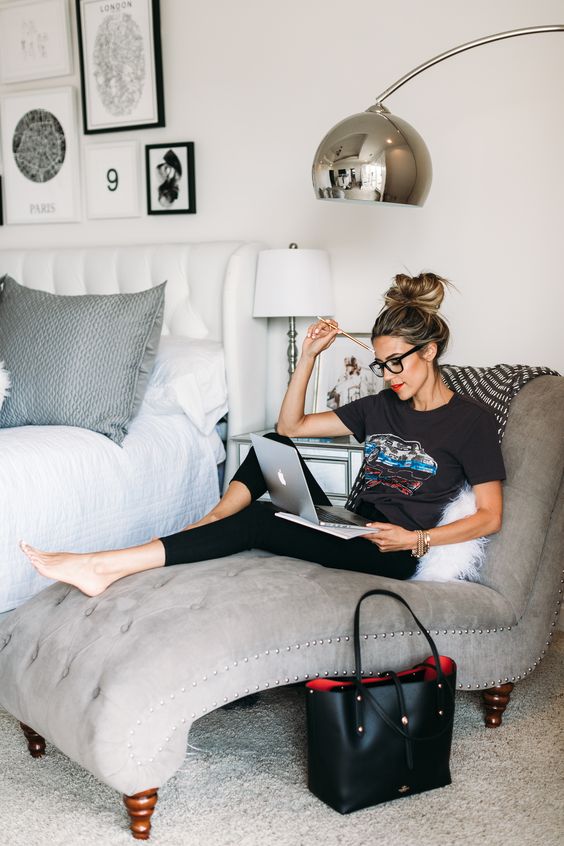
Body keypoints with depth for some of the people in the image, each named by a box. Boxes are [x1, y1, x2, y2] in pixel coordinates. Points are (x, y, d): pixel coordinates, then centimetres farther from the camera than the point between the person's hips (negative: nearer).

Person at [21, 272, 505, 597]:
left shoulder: (470, 419, -3)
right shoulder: (381, 406, 15)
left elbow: (489, 517, -6)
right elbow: (291, 425, 13)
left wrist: (418, 539, -19)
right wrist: (309, 356, 2)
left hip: (387, 551, -7)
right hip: (347, 529, 7)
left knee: (258, 520, -26)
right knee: (274, 447, -2)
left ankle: (104, 567, -30)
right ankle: (207, 526, -14)